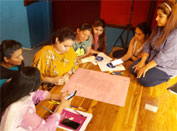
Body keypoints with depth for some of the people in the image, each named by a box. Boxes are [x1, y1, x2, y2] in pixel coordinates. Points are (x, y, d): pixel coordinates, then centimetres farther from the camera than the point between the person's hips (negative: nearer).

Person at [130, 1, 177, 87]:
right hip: (152, 59, 7)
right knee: (133, 68, -2)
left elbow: (164, 56, -27)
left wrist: (146, 67, -23)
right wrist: (142, 61, -13)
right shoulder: (159, 28, 0)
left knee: (144, 80, -20)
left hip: (166, 67, -7)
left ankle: (166, 77, 3)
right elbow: (148, 45, -1)